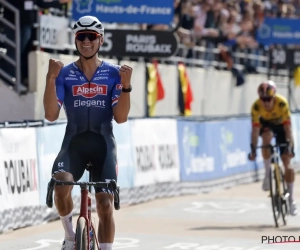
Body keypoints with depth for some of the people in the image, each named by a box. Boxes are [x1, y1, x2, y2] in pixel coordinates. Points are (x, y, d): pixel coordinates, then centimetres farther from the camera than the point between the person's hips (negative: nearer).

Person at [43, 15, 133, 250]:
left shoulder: (113, 73, 1)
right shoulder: (65, 74, 1)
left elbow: (121, 117, -5)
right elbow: (51, 115, -9)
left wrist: (126, 85, -19)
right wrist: (51, 79, -20)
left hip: (103, 143, 1)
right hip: (74, 142, -1)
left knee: (105, 204, -7)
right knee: (61, 184, -29)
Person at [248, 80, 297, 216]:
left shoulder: (282, 103, -35)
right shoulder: (256, 106, -31)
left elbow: (288, 127, -35)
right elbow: (255, 129, -30)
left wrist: (289, 145, -43)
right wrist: (253, 149, -37)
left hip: (280, 125, -1)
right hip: (266, 124, 1)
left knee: (287, 162, -8)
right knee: (267, 137, -37)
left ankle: (291, 198, 1)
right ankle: (267, 173, -19)